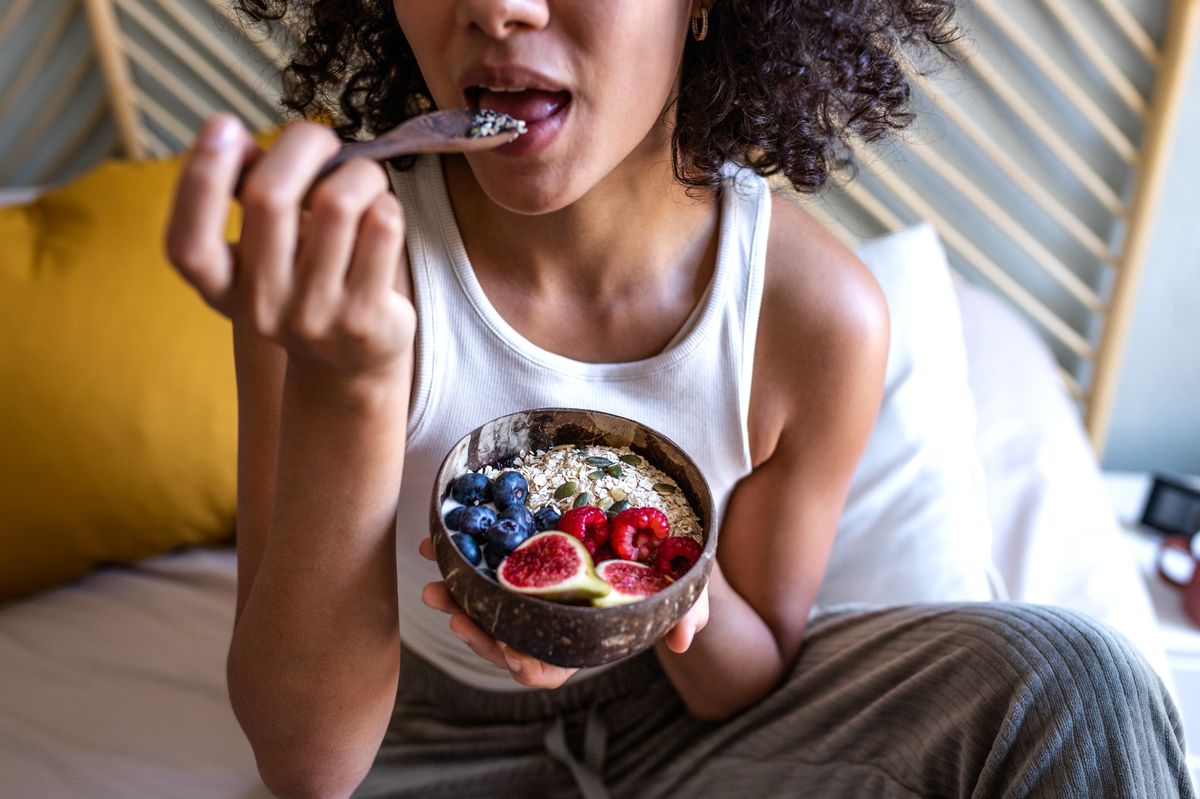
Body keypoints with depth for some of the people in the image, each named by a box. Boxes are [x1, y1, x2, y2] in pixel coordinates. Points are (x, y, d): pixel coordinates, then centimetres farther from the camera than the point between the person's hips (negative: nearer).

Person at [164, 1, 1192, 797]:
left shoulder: (820, 310, -20)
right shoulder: (333, 248, -23)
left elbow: (754, 683, -6)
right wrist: (339, 384, -39)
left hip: (676, 706, 0)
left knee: (1068, 685, -19)